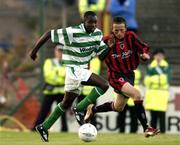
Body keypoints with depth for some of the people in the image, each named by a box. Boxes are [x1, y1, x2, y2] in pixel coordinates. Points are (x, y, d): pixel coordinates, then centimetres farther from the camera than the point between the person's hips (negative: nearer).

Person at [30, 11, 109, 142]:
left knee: (67, 103, 17)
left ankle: (44, 127, 27)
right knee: (104, 85, -20)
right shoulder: (73, 33, -19)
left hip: (82, 70, 8)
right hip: (73, 69, -8)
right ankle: (80, 109, -10)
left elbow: (102, 55, 9)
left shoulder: (97, 34, 3)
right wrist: (34, 51, -9)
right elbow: (49, 34, -14)